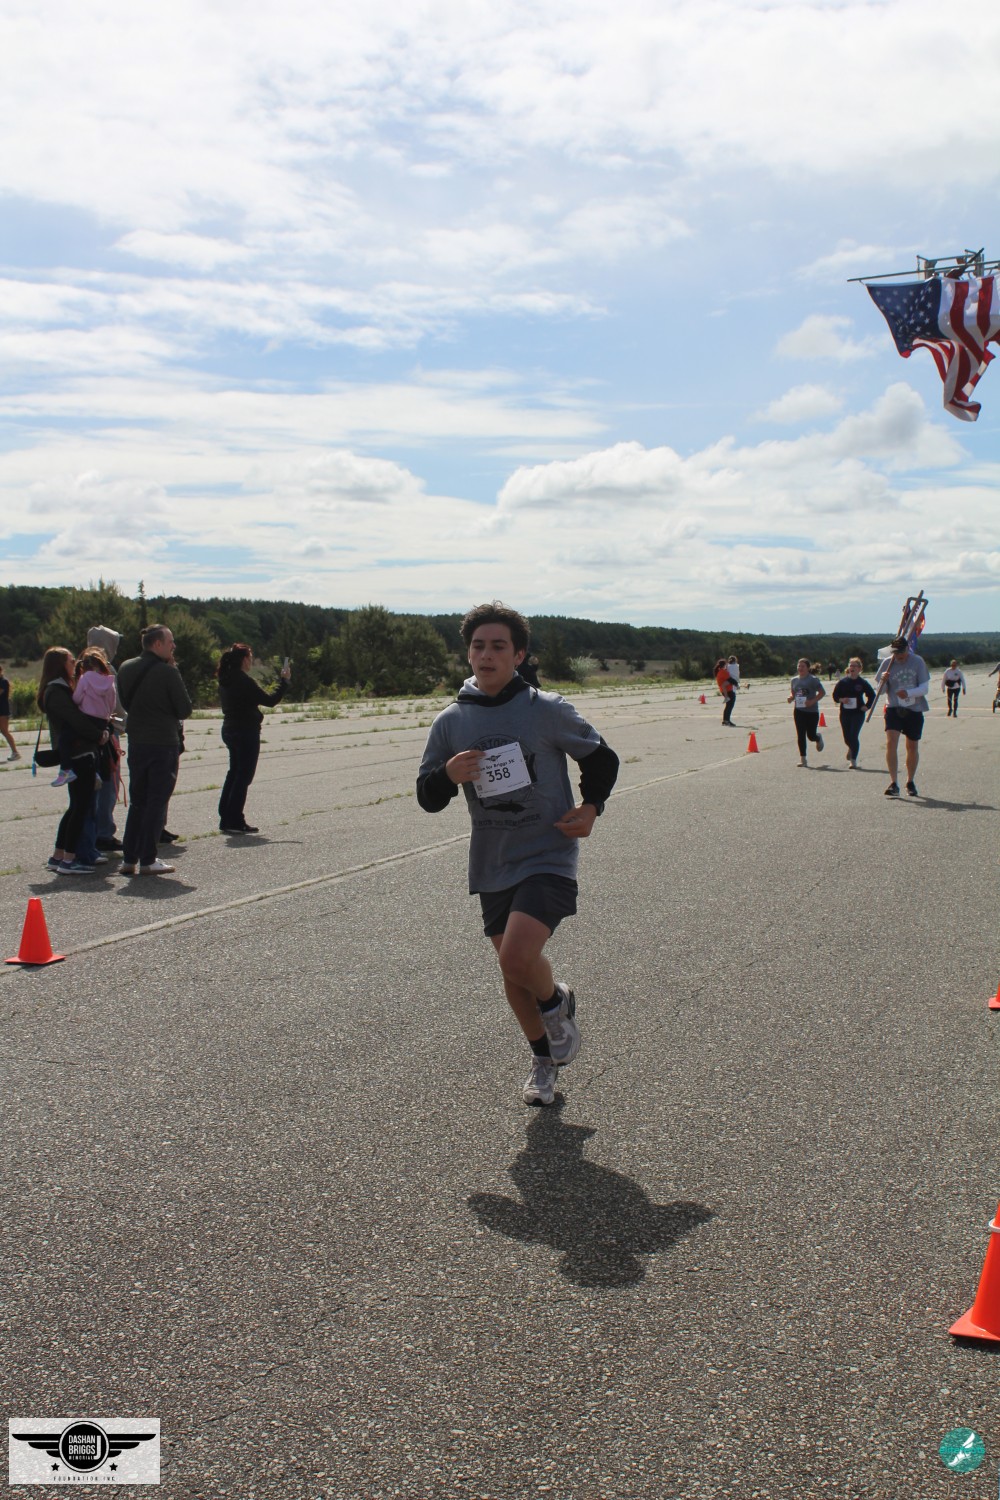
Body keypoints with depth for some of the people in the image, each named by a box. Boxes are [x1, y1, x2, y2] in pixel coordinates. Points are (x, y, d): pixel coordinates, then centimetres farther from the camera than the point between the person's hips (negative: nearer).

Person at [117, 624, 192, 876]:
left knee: (137, 802, 15)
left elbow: (125, 703, 13)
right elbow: (185, 709, -9)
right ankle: (147, 861, 1)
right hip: (163, 744, -6)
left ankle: (129, 859, 13)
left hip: (136, 743, 6)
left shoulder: (126, 669, 5)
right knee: (157, 803, 1)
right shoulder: (168, 672, -14)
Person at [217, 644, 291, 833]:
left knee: (234, 772, 18)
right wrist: (285, 681, -8)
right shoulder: (244, 681, -19)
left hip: (230, 730, 9)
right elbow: (270, 700, -18)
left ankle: (226, 818, 20)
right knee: (244, 775, -2)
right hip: (247, 732, -9)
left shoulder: (225, 681, 7)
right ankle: (234, 821, -2)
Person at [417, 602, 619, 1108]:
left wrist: (591, 806, -9)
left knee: (518, 956, -23)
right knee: (512, 971, 13)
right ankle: (544, 1057, 38)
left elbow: (600, 757, 6)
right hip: (491, 865, 4)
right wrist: (448, 775, -16)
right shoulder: (451, 721, 0)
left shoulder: (546, 709, -8)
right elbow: (427, 797, 5)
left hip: (547, 857, -4)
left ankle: (557, 1002, 12)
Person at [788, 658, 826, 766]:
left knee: (811, 735, 0)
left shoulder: (813, 679, -8)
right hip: (799, 711, 4)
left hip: (812, 711, -4)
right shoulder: (794, 680, 8)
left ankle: (818, 738, 38)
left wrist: (812, 701, -20)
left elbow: (822, 692, -8)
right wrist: (791, 697, -5)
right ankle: (802, 759, 4)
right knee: (800, 736, -1)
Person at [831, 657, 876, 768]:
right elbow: (835, 696, 7)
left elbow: (872, 695, 9)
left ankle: (853, 761, -5)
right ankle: (852, 748, 45)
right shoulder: (843, 682, 2)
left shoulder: (862, 683, -2)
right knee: (847, 738, 9)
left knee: (854, 736, -12)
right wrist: (841, 700, -13)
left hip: (858, 713, -3)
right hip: (845, 713, 3)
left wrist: (867, 706, -2)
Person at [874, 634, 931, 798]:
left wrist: (909, 693, -24)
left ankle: (911, 782, 29)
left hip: (914, 710, 0)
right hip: (894, 709, 0)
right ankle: (893, 783, -19)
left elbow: (925, 688, -6)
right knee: (891, 742, -19)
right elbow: (880, 689, 5)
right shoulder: (888, 663, -2)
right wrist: (883, 680, -18)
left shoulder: (917, 662, -4)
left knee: (912, 747, 10)